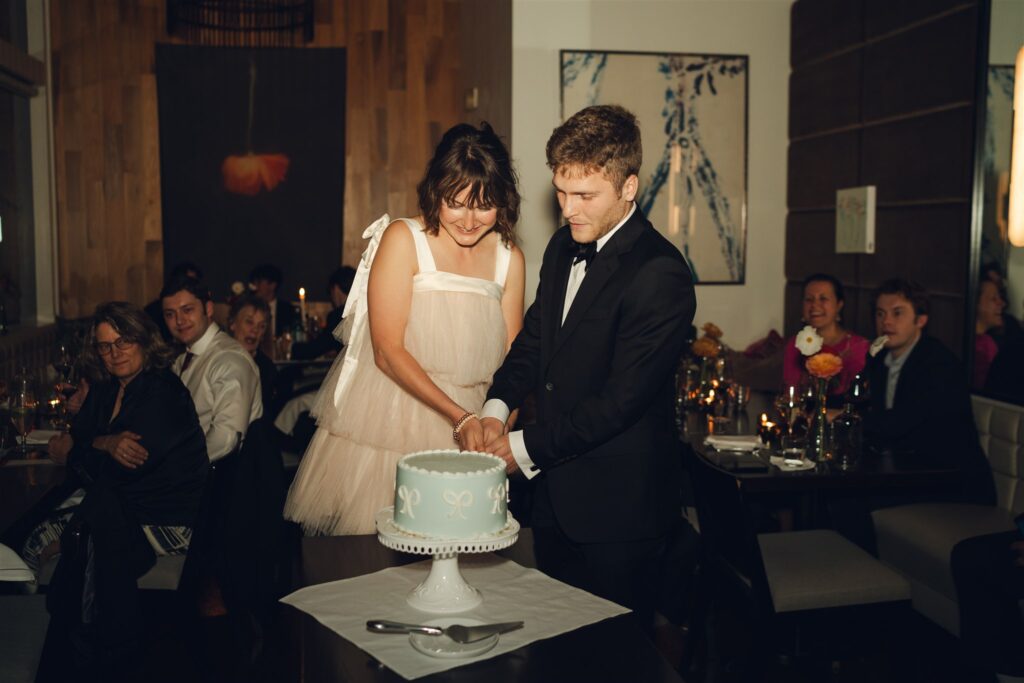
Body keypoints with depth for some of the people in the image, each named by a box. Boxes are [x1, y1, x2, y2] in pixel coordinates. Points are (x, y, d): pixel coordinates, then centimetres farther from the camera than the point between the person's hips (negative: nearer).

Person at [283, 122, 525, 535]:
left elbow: (511, 359, 5)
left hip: (461, 440, 4)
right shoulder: (403, 239, -6)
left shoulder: (510, 258, 6)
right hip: (384, 422, -3)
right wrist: (460, 417, -20)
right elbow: (388, 351, -12)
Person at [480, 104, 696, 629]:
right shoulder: (563, 247, 6)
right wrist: (497, 408, -4)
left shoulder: (659, 275, -21)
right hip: (555, 492, 8)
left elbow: (619, 400, -23)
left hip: (619, 507, -8)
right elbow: (533, 339, 13)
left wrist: (526, 447, -16)